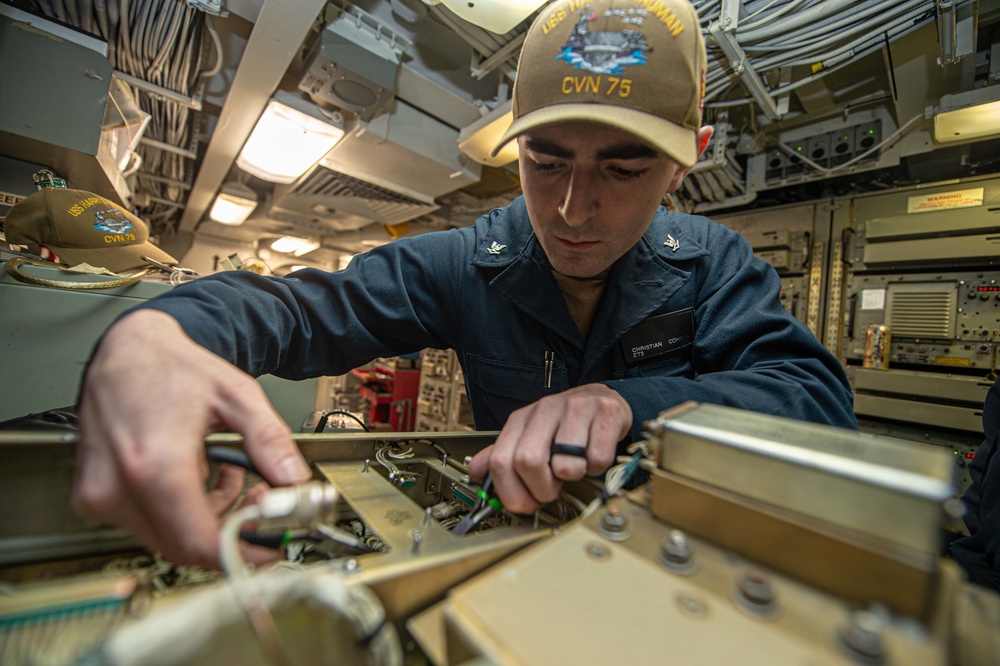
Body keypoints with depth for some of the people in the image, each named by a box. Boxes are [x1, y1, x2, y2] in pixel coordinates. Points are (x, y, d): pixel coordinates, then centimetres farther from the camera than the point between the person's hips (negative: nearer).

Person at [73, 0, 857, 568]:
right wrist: (149, 334, -36)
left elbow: (820, 396, -16)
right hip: (510, 549, 1)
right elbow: (310, 304, -15)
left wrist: (627, 401, -34)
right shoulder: (464, 266, -12)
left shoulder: (716, 262, -8)